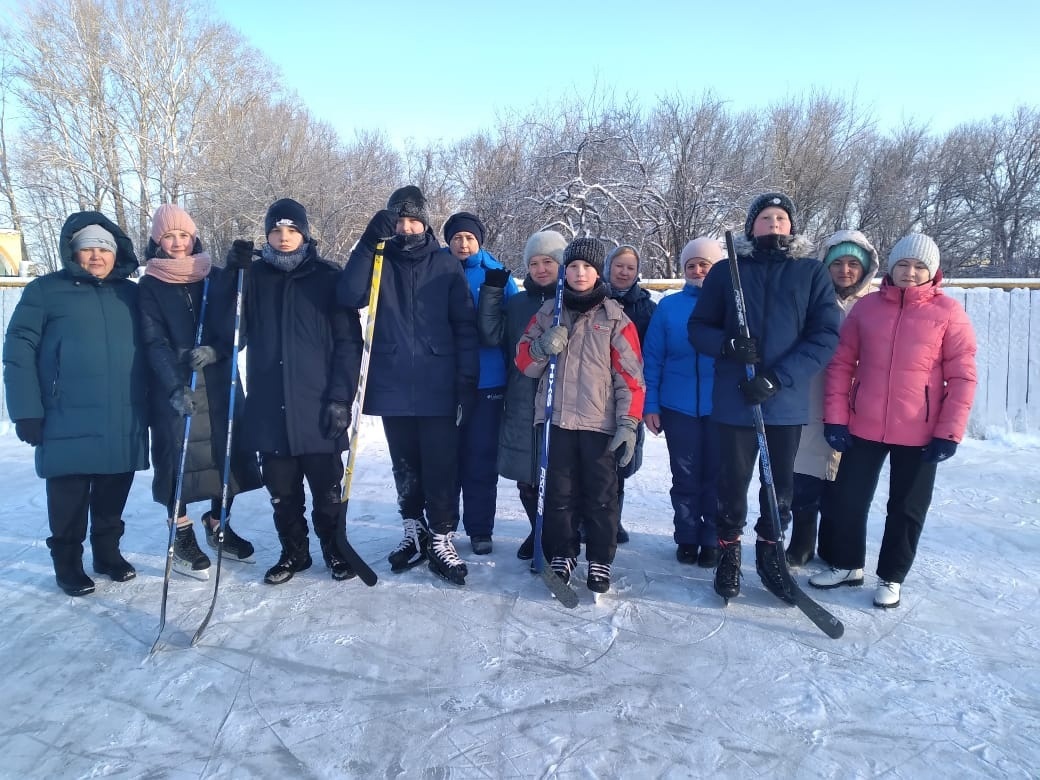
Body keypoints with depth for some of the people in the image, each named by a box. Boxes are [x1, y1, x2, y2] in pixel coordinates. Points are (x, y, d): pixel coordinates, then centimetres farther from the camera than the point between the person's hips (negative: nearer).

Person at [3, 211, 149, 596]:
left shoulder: (131, 294, 10)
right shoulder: (45, 290, -1)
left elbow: (150, 349, 14)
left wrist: (152, 402, 11)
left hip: (124, 421, 3)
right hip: (69, 421, -3)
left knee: (112, 495, 14)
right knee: (69, 496, 8)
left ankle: (108, 551, 31)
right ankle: (68, 562, 24)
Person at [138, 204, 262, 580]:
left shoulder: (219, 279, 8)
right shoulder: (149, 287, 1)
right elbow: (154, 342, -9)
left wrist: (215, 350, -17)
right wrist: (174, 386, -23)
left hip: (220, 382, 3)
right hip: (174, 388, -3)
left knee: (228, 452, 6)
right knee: (179, 457, -2)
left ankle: (218, 525, 26)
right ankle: (183, 538, 14)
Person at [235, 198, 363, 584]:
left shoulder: (328, 277, 0)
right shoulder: (254, 277, 8)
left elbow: (348, 341, -4)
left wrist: (340, 397, -11)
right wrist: (232, 275, -8)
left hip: (317, 406, -3)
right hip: (268, 406, 3)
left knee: (326, 489, 8)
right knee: (281, 490, 13)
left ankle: (333, 549, 27)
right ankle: (293, 552, 30)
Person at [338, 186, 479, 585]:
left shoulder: (447, 265, 3)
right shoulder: (379, 261, 6)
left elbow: (465, 326, 0)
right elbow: (348, 296, -12)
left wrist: (467, 382, -6)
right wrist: (369, 242, -19)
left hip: (438, 388, -2)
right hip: (393, 386, 2)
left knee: (441, 468, 2)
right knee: (405, 467, 14)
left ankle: (441, 538, 15)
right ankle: (414, 531, 29)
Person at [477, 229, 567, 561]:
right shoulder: (516, 303, 12)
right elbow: (492, 336, -1)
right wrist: (492, 290, -4)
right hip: (522, 405, 4)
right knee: (526, 477, 11)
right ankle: (540, 530, 32)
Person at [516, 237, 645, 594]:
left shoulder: (615, 317, 2)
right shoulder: (548, 312, 10)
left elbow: (630, 374, -1)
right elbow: (524, 361, 11)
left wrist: (629, 424, -8)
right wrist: (543, 347, -11)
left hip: (600, 422, -2)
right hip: (557, 418, 2)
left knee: (601, 495, 4)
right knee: (559, 493, 8)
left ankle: (600, 561, 19)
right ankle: (561, 554, 24)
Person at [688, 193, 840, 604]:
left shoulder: (813, 273, 3)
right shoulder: (726, 271, 3)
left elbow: (826, 336, -5)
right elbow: (698, 328, 4)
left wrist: (778, 378, -16)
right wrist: (728, 345, -18)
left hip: (788, 401, 1)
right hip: (734, 399, -1)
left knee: (781, 482, 13)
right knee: (733, 480, 6)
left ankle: (770, 551, 33)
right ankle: (728, 551, 26)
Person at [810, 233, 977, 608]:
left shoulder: (948, 312, -4)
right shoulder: (867, 306, 1)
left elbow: (962, 377, -4)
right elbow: (841, 363, 1)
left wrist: (949, 433, -9)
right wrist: (835, 417, -4)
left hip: (920, 434, -1)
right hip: (863, 427, 2)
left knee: (906, 509, 12)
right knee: (846, 500, 9)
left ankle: (891, 578, 31)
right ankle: (847, 564, 31)